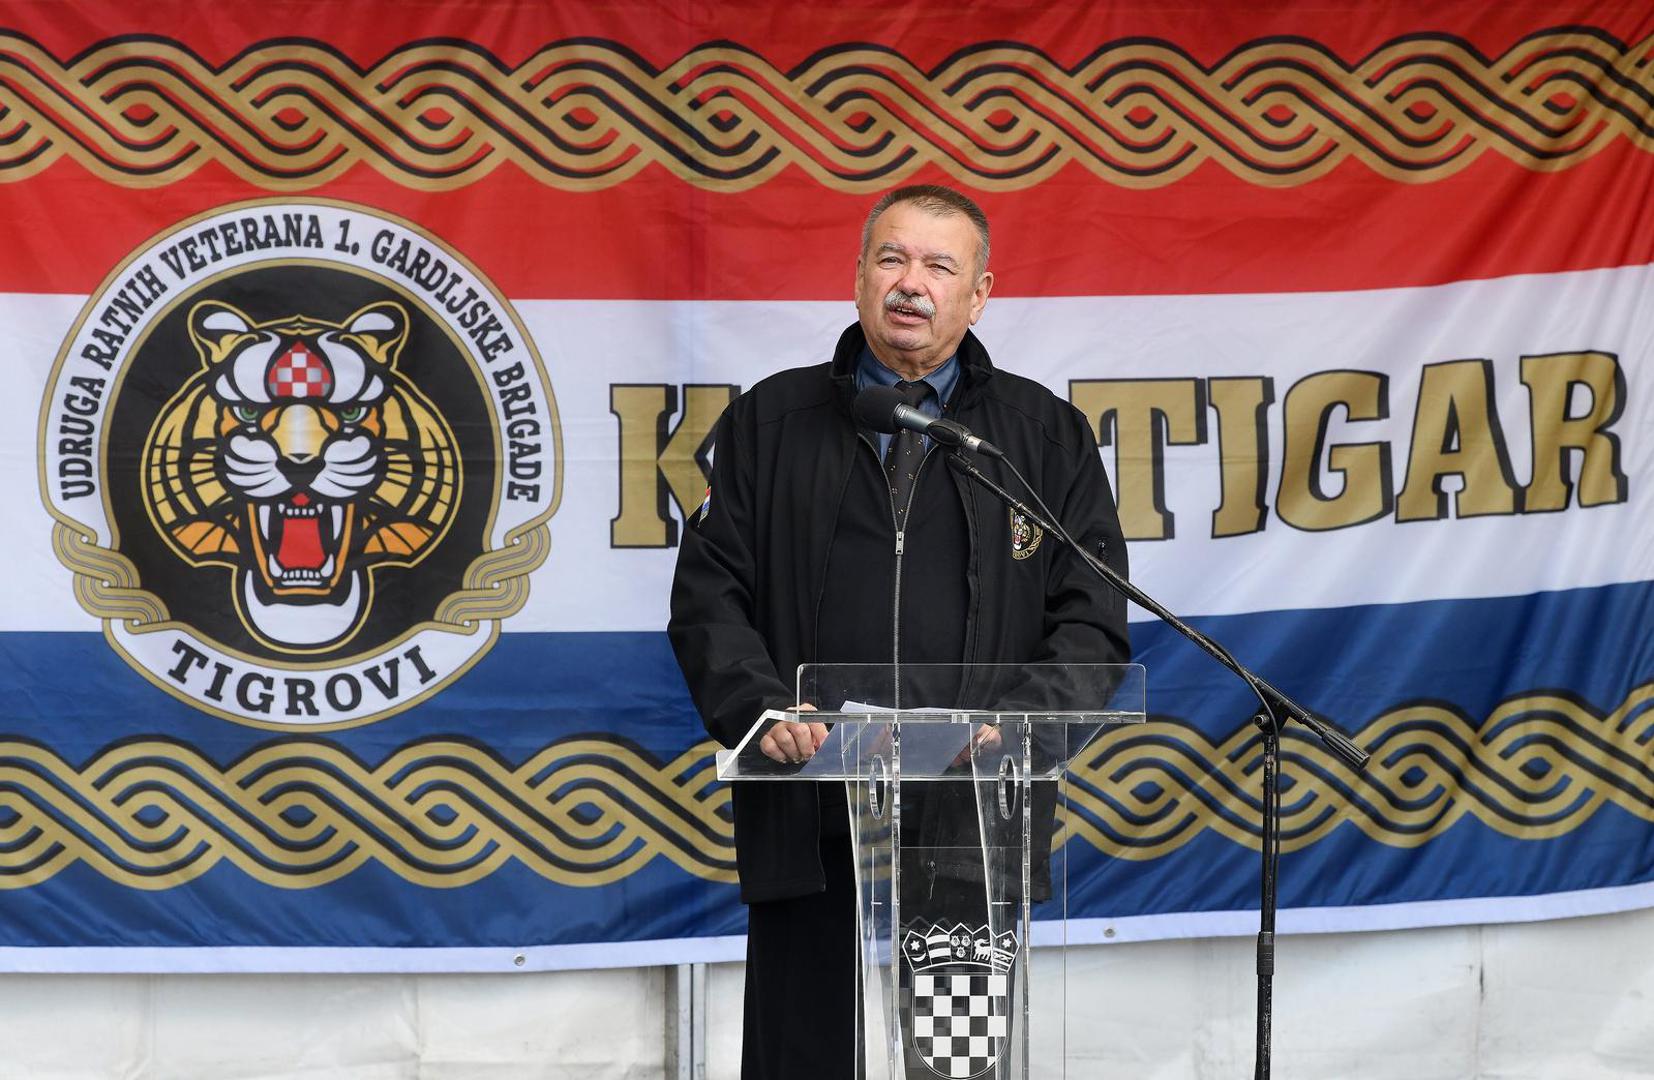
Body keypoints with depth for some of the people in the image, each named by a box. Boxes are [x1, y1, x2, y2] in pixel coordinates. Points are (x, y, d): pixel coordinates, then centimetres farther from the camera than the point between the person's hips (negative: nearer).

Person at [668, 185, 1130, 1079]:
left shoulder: (1048, 435, 11)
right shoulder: (769, 423, 12)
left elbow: (1092, 621, 5)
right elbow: (708, 596, 6)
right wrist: (763, 710, -12)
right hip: (810, 829, 0)